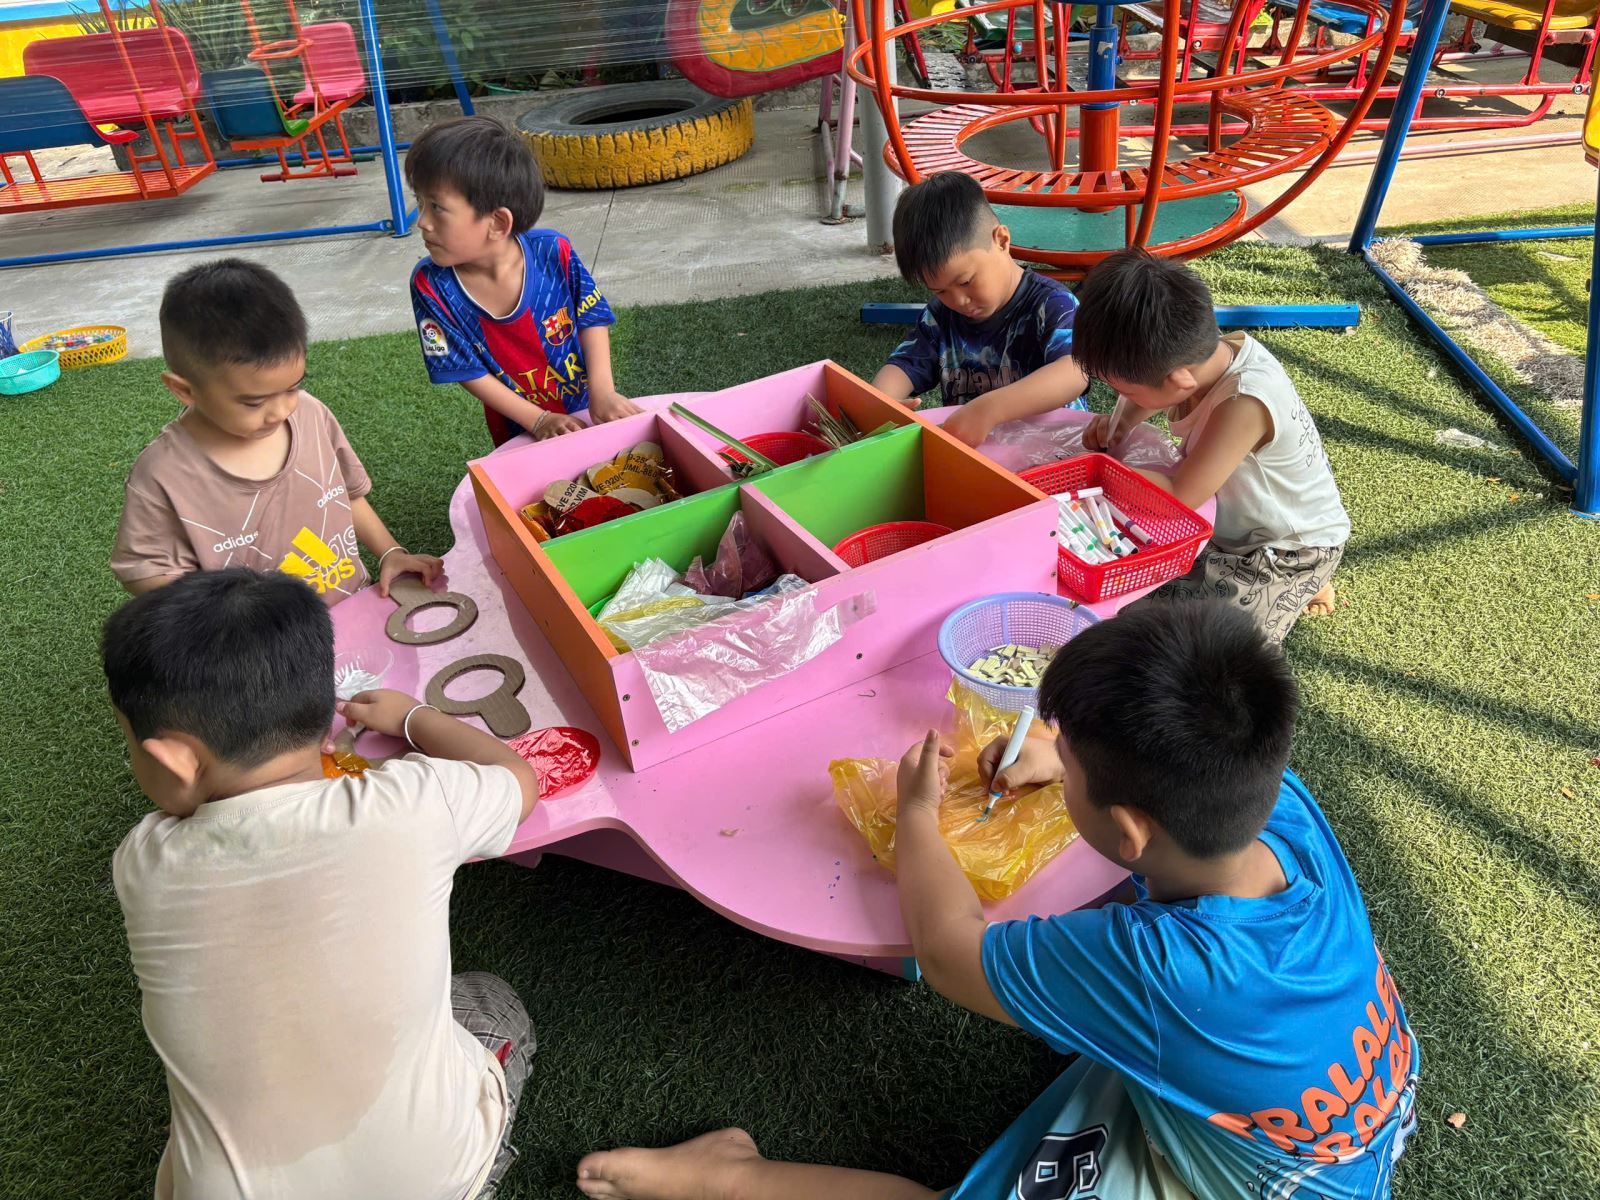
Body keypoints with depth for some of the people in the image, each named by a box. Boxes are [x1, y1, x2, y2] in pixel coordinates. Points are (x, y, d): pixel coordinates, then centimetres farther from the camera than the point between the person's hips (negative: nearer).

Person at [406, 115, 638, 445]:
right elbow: (468, 370, -13)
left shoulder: (554, 253, -19)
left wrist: (602, 391, -19)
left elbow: (592, 318, -6)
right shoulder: (431, 285, -18)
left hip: (590, 409, -1)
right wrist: (538, 420, -18)